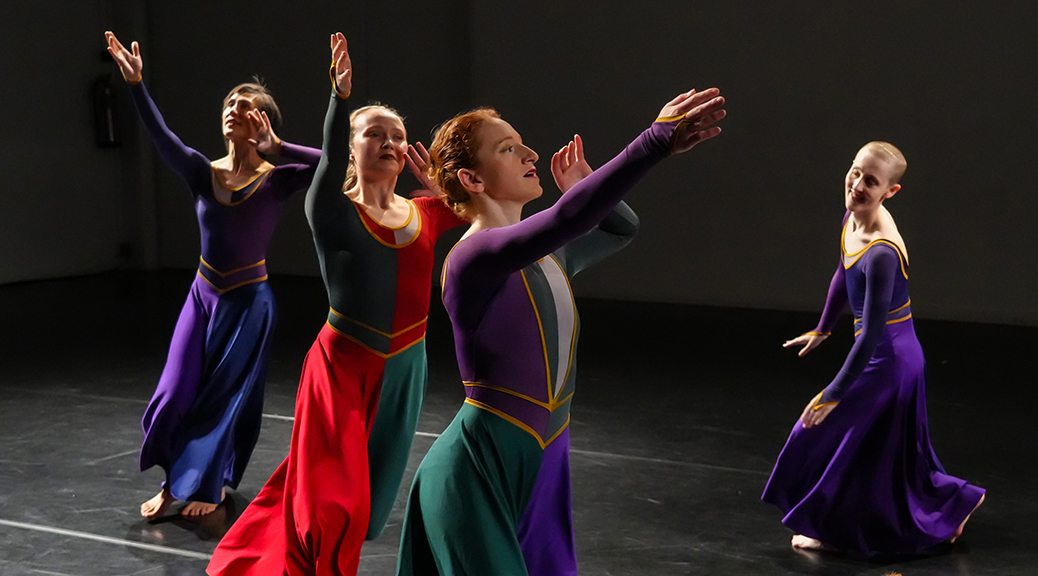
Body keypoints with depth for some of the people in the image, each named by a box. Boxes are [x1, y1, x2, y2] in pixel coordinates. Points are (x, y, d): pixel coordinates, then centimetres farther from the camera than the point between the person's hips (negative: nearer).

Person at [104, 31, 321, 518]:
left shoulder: (276, 181, -11)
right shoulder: (203, 174, -3)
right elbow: (162, 137, -18)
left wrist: (276, 147, -23)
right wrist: (136, 85, -30)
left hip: (249, 302, -3)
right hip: (203, 295, 3)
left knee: (226, 397, 5)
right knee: (176, 393, 1)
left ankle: (207, 485, 25)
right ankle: (174, 483, 21)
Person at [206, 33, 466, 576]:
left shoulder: (425, 214, 3)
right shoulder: (334, 212, -10)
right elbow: (329, 163, -29)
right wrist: (340, 97, -46)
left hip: (405, 369, 5)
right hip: (344, 367, -5)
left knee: (370, 494, 15)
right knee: (332, 501, -6)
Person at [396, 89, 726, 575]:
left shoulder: (548, 254, 8)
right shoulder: (474, 256, -19)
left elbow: (621, 227, 28)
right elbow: (567, 218, -37)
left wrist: (581, 187, 11)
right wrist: (656, 141, -43)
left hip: (544, 463, 8)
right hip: (481, 467, -8)